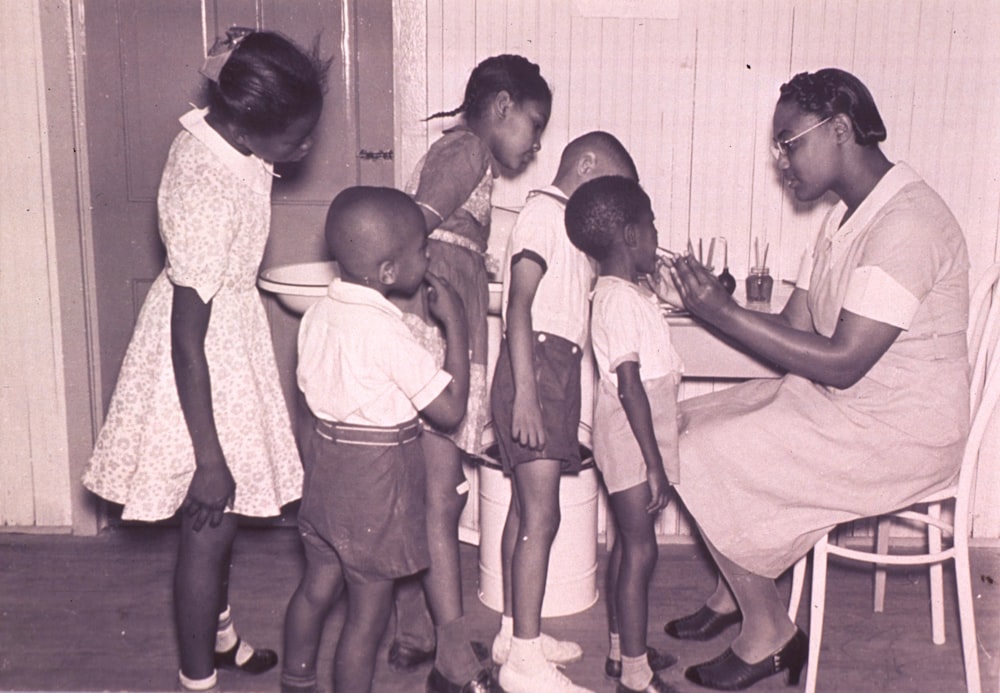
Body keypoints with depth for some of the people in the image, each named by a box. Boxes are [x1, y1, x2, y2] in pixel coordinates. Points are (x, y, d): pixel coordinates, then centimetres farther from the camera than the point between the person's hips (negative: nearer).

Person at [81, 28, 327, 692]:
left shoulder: (214, 128, -7)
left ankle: (220, 635, 48)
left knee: (224, 515, 26)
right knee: (210, 525, 8)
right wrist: (209, 458, -22)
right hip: (205, 366, -9)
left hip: (227, 330, 9)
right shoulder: (209, 193, -31)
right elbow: (188, 340, -27)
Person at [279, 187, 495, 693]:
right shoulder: (387, 332, -23)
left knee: (317, 585, 23)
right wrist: (455, 323, -15)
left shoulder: (320, 312, 0)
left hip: (325, 459, 8)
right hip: (377, 475, -8)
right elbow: (450, 410, -20)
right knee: (369, 613, 6)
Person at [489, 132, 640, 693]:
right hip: (537, 368, -10)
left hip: (558, 373, 10)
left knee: (527, 506, 13)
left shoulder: (567, 225, 22)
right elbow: (520, 305, -17)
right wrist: (525, 391, -23)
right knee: (542, 513, -10)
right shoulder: (544, 213, -7)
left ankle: (515, 632, 22)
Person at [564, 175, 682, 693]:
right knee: (640, 550, -2)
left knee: (628, 544, 18)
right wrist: (654, 463, -24)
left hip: (631, 439, 10)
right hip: (633, 439, -10)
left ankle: (623, 649, 32)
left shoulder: (624, 291, 10)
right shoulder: (622, 299, -21)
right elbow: (629, 384, -25)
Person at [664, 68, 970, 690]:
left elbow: (842, 362, -28)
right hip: (841, 405, 10)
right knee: (688, 427, 6)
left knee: (705, 460, -15)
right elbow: (797, 328, 8)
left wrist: (723, 311, -25)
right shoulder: (849, 214, 9)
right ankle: (735, 594, 19)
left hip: (901, 438, -10)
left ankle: (769, 635, 3)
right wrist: (713, 305, -6)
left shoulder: (907, 223, -23)